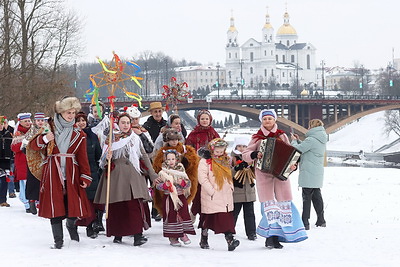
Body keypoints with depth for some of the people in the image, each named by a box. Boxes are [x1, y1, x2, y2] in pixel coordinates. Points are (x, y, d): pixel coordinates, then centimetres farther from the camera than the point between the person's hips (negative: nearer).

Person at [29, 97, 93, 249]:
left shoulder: (78, 135, 10)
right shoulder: (50, 129, 7)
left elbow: (83, 157, 7)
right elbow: (33, 146, 7)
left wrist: (86, 177, -2)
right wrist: (44, 139, -14)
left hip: (72, 174, 1)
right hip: (52, 174, -1)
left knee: (73, 204, -3)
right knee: (55, 207, -3)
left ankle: (71, 225, 30)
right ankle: (58, 241, 5)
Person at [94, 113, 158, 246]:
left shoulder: (135, 139, 13)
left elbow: (144, 156, 13)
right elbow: (104, 161, 10)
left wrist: (152, 175, 8)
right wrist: (107, 159, -14)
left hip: (132, 174, 0)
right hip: (115, 174, 0)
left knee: (134, 204, -12)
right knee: (115, 206, -1)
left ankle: (138, 235, -18)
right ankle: (117, 234, 10)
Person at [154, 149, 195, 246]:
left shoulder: (181, 171, 6)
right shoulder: (163, 172, 0)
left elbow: (188, 182, 4)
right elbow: (158, 185, -2)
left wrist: (182, 182, -16)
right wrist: (165, 185, -20)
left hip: (181, 196, 2)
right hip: (169, 197, -2)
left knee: (183, 214, -1)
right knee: (171, 216, -2)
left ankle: (183, 234, 10)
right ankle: (172, 237, 6)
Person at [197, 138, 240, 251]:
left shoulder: (226, 161, 13)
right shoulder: (205, 161, -8)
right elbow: (202, 178, -14)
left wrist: (231, 186, 11)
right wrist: (211, 191, -17)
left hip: (226, 195, 5)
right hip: (211, 196, -5)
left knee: (227, 218, -5)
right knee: (208, 217, 7)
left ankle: (230, 239, -13)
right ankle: (204, 239, 23)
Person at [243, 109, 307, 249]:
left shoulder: (282, 135, 9)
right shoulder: (257, 138, 7)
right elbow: (245, 154, 6)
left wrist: (292, 164, -8)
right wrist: (255, 155, -15)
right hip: (263, 173, -2)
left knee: (284, 201, -3)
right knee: (268, 203, -7)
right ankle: (271, 236, -3)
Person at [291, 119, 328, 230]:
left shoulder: (311, 140, -18)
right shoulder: (322, 140, 12)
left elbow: (297, 149, -15)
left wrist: (294, 141, 3)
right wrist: (298, 140, 15)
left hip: (308, 174, -9)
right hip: (317, 174, 9)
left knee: (307, 198, -5)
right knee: (316, 196, 14)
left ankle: (305, 223, -3)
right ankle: (321, 220, 18)